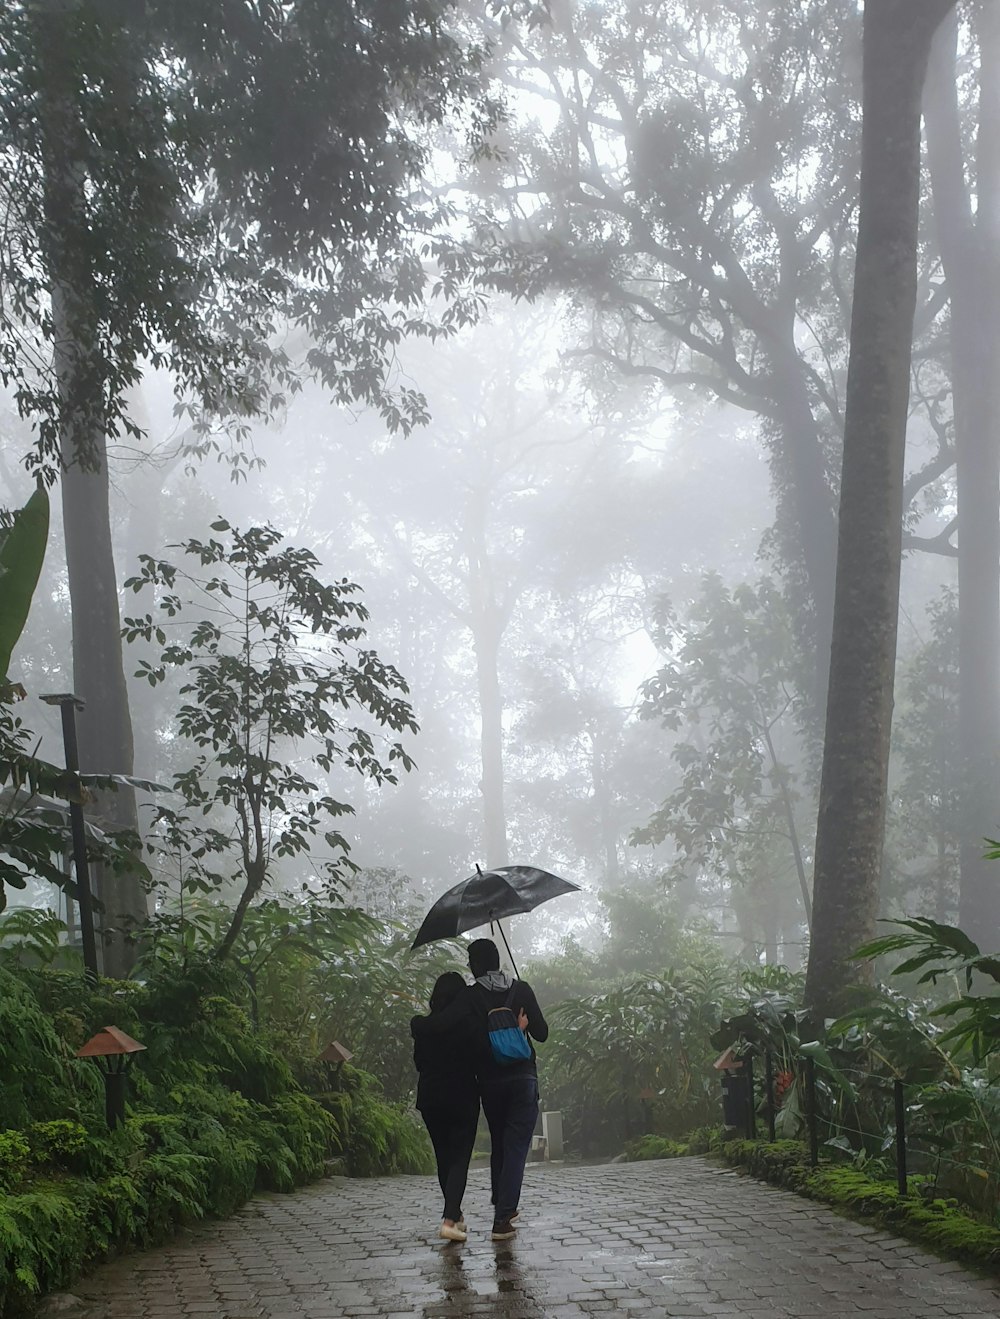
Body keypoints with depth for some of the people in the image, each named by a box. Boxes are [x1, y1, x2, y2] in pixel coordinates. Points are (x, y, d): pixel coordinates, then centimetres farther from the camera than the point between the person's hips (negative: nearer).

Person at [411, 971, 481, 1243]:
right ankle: (450, 1219, -16)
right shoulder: (469, 1027, -12)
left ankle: (455, 1215, 25)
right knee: (460, 1158, -1)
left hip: (430, 1099, 3)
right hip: (463, 1098, -3)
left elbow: (419, 1062, 8)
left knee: (444, 1158, 16)